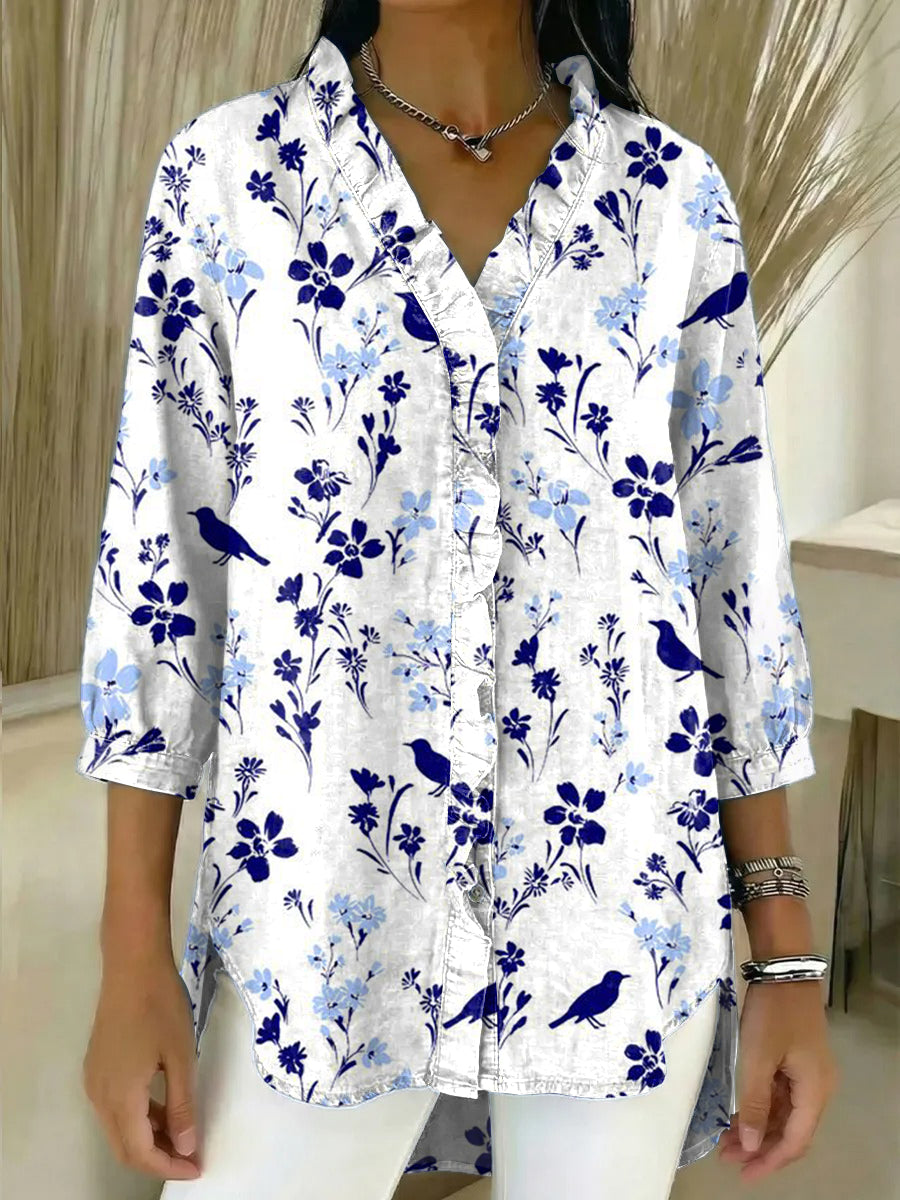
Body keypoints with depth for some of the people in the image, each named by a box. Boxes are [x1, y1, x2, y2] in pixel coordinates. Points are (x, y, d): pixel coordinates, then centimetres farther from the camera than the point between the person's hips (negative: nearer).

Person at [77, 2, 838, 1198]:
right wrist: (133, 955, -3)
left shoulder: (675, 195, 0)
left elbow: (737, 581, 2)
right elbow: (161, 564, -1)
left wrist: (786, 951, 1)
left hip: (625, 912, 1)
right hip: (315, 919, 0)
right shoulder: (228, 172, -1)